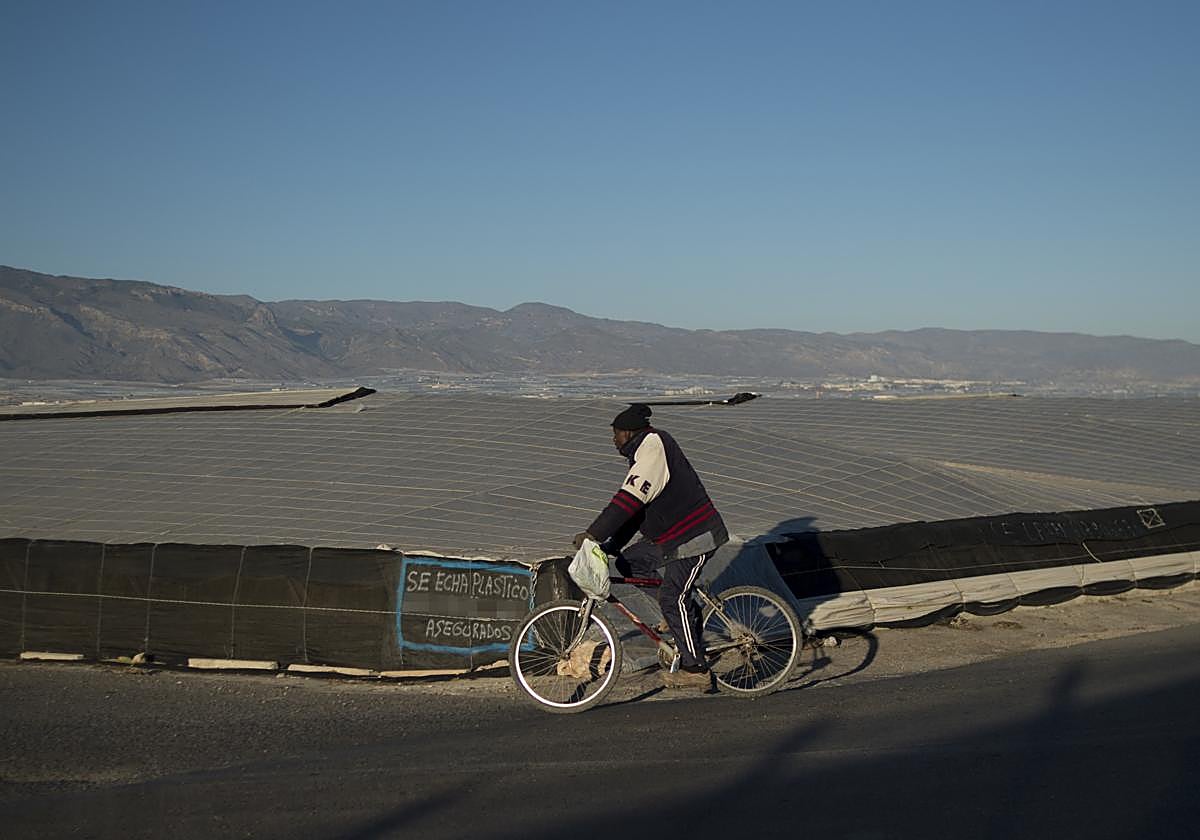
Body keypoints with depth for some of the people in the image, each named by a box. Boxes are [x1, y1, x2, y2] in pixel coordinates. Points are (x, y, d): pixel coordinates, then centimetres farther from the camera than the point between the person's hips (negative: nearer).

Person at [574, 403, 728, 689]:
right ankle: (686, 616, 13)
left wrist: (593, 534, -26)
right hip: (670, 534, 10)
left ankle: (695, 670, -2)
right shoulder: (644, 452, 15)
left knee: (673, 599, -11)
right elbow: (634, 508, 16)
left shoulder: (653, 449, -19)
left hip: (694, 537, -10)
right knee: (629, 563, 7)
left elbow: (629, 500, -28)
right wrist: (611, 545, 11)